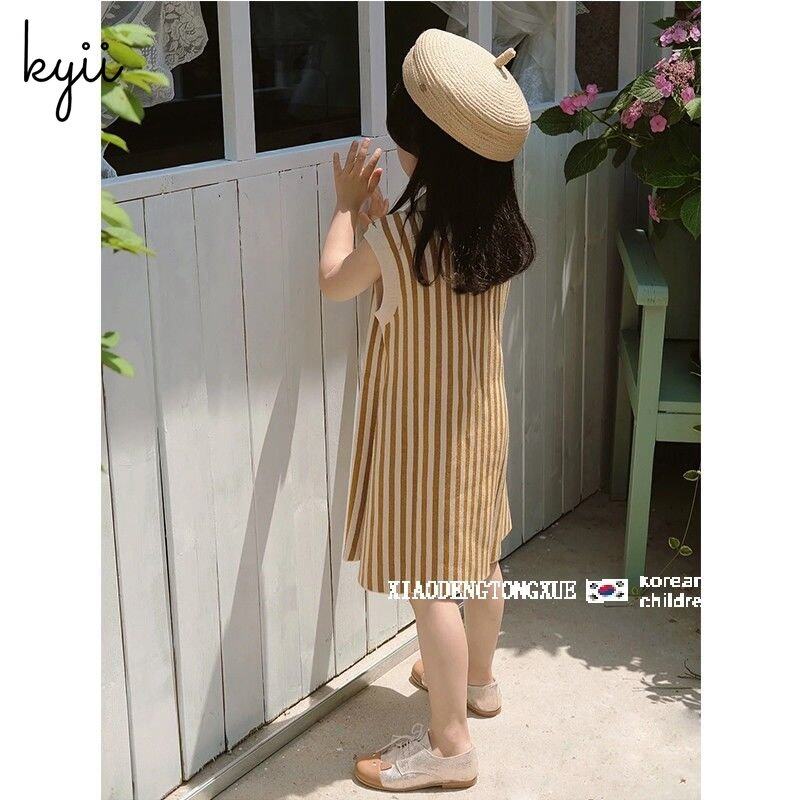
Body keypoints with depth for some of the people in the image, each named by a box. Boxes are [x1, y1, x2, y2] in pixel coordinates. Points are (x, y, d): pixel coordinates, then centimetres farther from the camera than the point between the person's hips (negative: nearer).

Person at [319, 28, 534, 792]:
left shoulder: (398, 231, -25)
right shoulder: (496, 225, -5)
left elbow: (334, 282, -4)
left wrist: (348, 204, 10)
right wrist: (374, 212, 17)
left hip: (420, 428, -8)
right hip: (479, 413, 8)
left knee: (430, 581, 1)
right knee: (478, 554, 22)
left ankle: (449, 745, 12)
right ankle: (477, 679, 43)